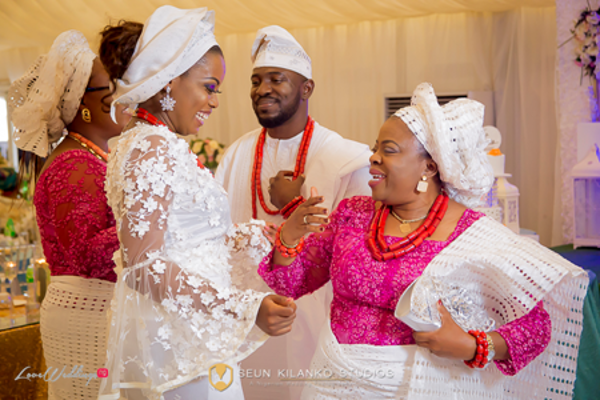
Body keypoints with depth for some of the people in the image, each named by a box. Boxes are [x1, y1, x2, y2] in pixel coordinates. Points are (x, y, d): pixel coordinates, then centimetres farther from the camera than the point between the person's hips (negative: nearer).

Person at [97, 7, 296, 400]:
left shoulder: (145, 142, 12)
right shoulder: (154, 149, -18)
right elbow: (141, 266, -24)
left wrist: (256, 235, 23)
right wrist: (246, 307, -31)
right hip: (181, 343, -10)